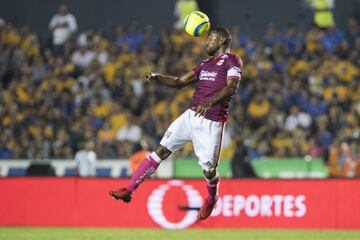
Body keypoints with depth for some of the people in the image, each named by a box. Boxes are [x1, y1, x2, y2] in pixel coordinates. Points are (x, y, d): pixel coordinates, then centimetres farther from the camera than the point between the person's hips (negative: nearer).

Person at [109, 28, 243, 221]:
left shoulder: (232, 60, -2)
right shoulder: (205, 64, 22)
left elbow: (232, 87, -18)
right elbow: (179, 82, 24)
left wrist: (210, 103, -33)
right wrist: (156, 77, 6)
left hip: (211, 123, -6)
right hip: (191, 115, 6)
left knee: (208, 170, -2)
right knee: (161, 150, -3)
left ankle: (211, 199, 31)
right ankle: (129, 190, -4)